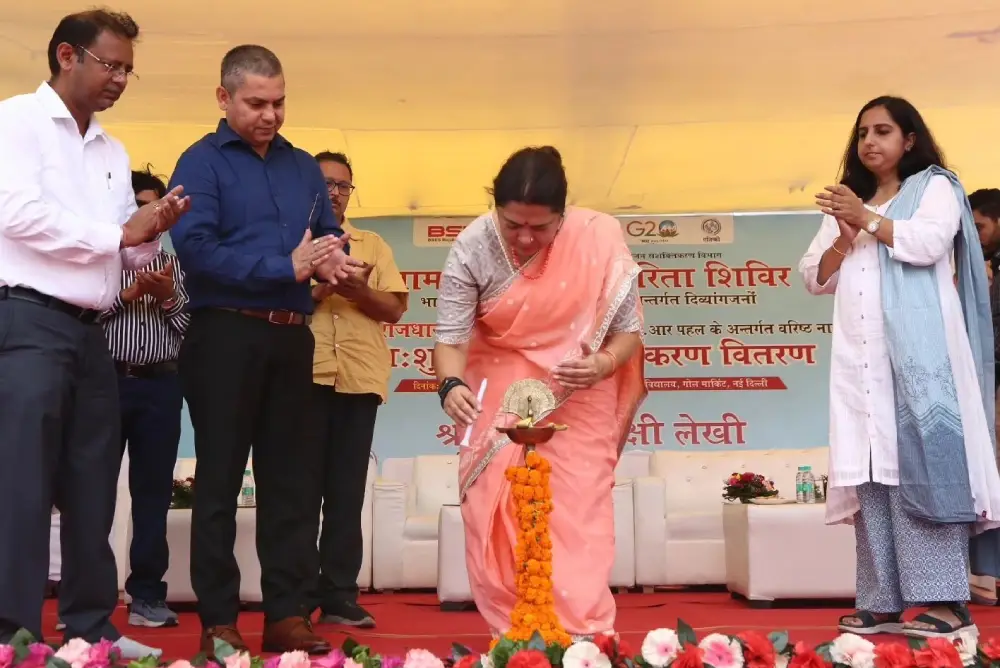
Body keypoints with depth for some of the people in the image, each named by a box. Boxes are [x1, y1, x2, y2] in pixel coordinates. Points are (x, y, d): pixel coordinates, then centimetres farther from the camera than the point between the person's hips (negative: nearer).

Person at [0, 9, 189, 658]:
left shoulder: (114, 153, 19)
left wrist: (151, 232, -4)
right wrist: (119, 232, -10)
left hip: (91, 332, 7)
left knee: (92, 492, 9)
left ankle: (91, 626, 19)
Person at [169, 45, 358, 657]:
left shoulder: (303, 166, 15)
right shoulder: (202, 162, -3)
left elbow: (331, 234, 18)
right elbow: (196, 248, -16)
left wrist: (331, 255, -7)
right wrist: (286, 268, -18)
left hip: (291, 338, 6)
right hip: (226, 336, -5)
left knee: (292, 477, 7)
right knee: (220, 480, 3)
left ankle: (287, 615, 17)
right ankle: (218, 621, 11)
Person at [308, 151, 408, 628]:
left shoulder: (373, 245, 18)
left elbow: (394, 308, 8)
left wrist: (357, 290, -10)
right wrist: (315, 289, -15)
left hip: (360, 377, 2)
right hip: (305, 374, -2)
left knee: (347, 489, 3)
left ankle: (339, 596, 8)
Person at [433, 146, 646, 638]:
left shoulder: (598, 242, -17)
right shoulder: (472, 249, -17)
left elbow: (628, 329, -9)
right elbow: (451, 337, -17)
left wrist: (603, 365, -29)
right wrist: (452, 385, -38)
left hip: (578, 400, -1)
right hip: (500, 398, 1)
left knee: (578, 515, -4)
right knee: (498, 515, -1)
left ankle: (584, 637, 7)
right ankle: (510, 635, 12)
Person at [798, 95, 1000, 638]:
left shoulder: (934, 186, 11)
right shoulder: (848, 204, 26)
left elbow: (928, 243, -10)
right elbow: (814, 278, 18)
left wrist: (867, 219, -7)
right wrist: (844, 238, 1)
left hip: (917, 350, -5)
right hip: (861, 357, 5)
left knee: (922, 464, -14)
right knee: (872, 473, -2)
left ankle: (946, 602, -13)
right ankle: (884, 601, -1)